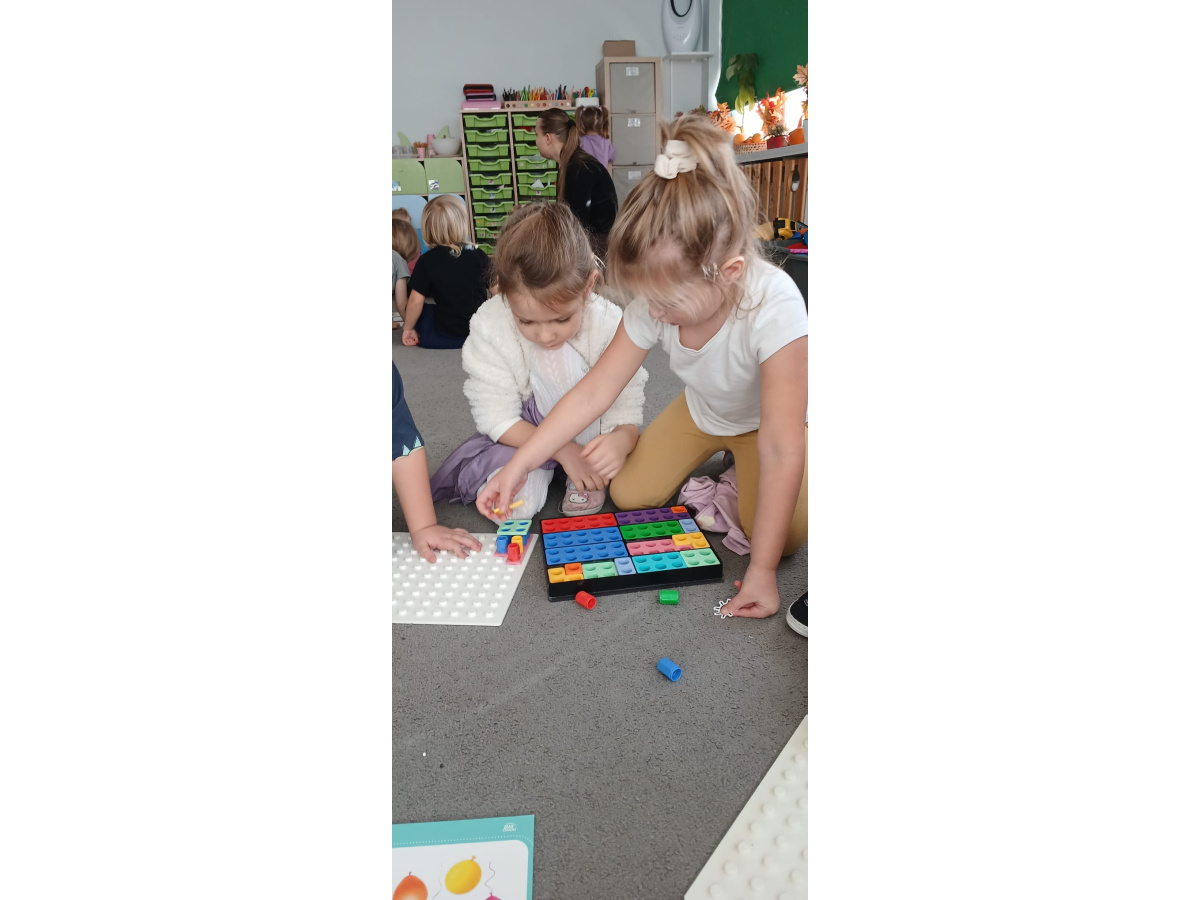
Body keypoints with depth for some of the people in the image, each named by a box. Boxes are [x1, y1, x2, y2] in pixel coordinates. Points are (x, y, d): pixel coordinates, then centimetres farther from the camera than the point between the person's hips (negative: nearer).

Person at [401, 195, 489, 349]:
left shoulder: (427, 261, -8)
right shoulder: (479, 255, -1)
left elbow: (416, 301, -9)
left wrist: (408, 329, 6)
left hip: (445, 338, -3)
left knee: (413, 311, 17)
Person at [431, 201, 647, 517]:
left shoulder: (610, 324, -25)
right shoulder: (488, 328, -23)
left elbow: (626, 411, -21)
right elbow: (498, 418, -17)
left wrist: (620, 440, -45)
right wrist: (562, 450, -27)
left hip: (586, 432, 0)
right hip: (525, 434, 1)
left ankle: (582, 478, -14)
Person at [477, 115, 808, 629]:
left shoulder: (773, 307, -41)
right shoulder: (660, 300, -27)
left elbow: (781, 451, -40)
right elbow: (593, 391, -20)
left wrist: (761, 570, -38)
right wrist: (517, 467, -22)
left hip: (771, 418, -4)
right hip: (702, 410, 4)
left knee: (778, 538, -22)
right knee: (628, 496, -1)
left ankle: (738, 464, 10)